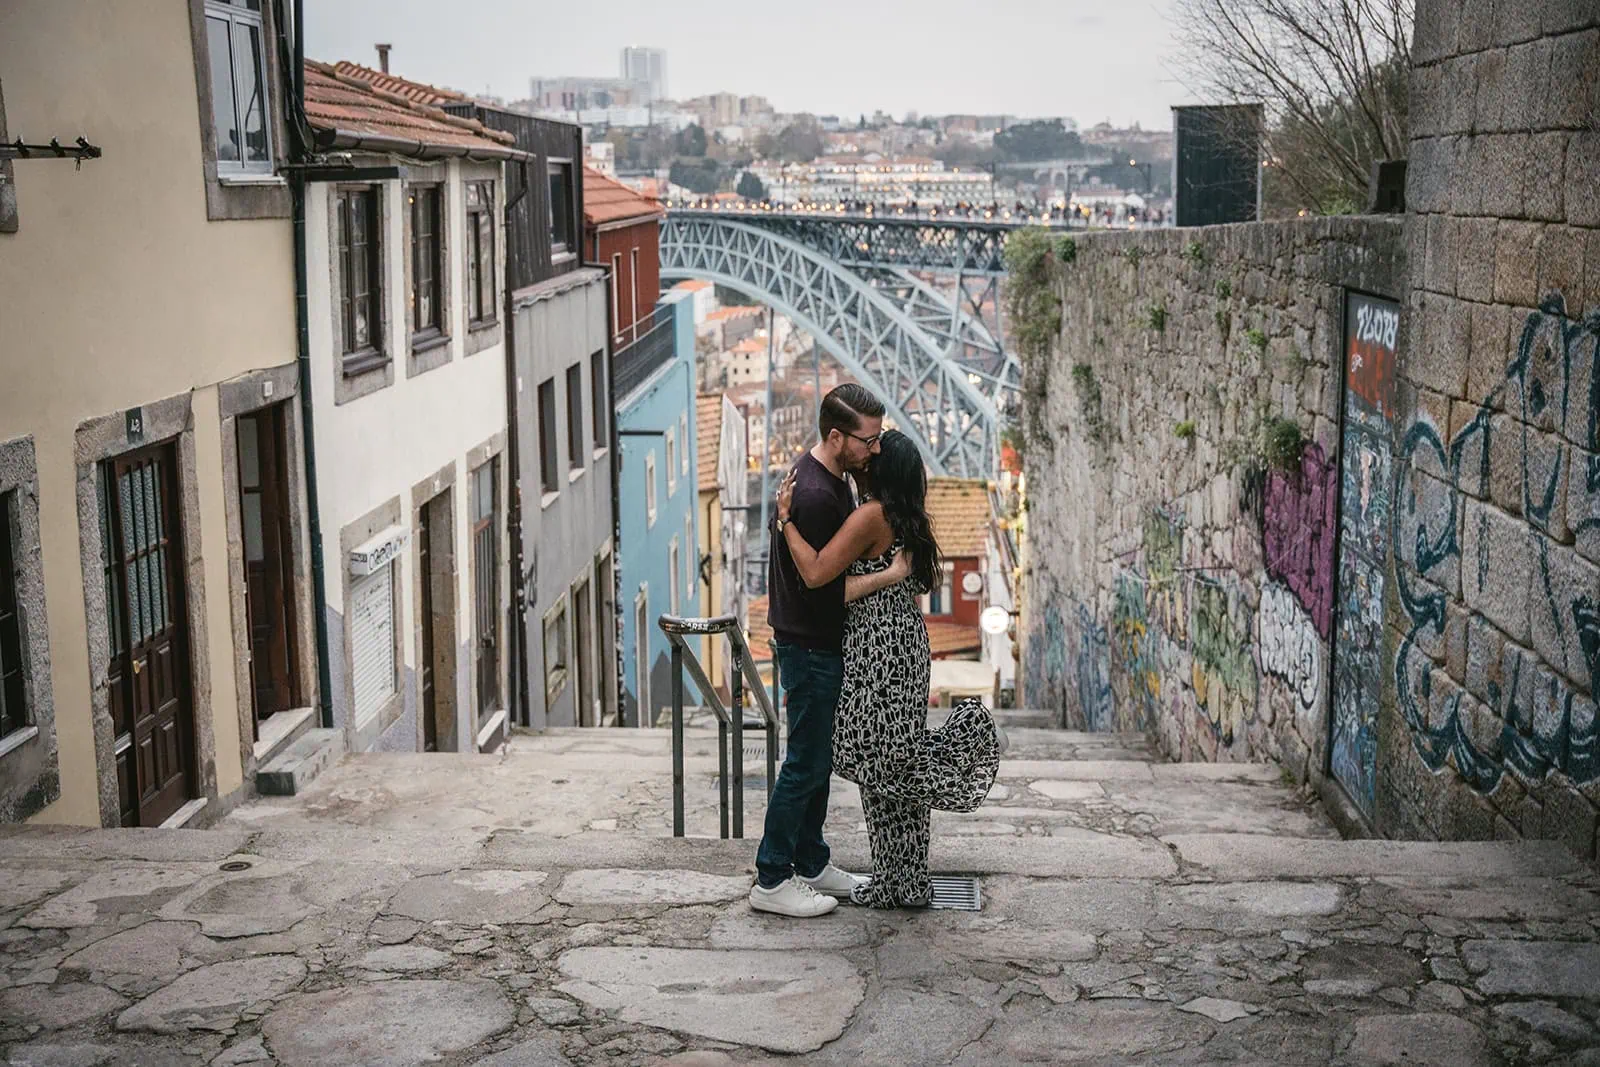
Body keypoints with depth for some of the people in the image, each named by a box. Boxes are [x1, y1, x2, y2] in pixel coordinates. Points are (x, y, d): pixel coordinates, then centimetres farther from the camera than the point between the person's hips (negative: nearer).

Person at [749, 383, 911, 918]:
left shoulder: (832, 477, 7)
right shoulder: (814, 495, -25)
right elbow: (825, 588, -24)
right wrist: (893, 573, -18)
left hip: (822, 644, 10)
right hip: (808, 648, -10)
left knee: (818, 758, 17)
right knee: (806, 763, -2)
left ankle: (811, 864, 28)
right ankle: (772, 880, 8)